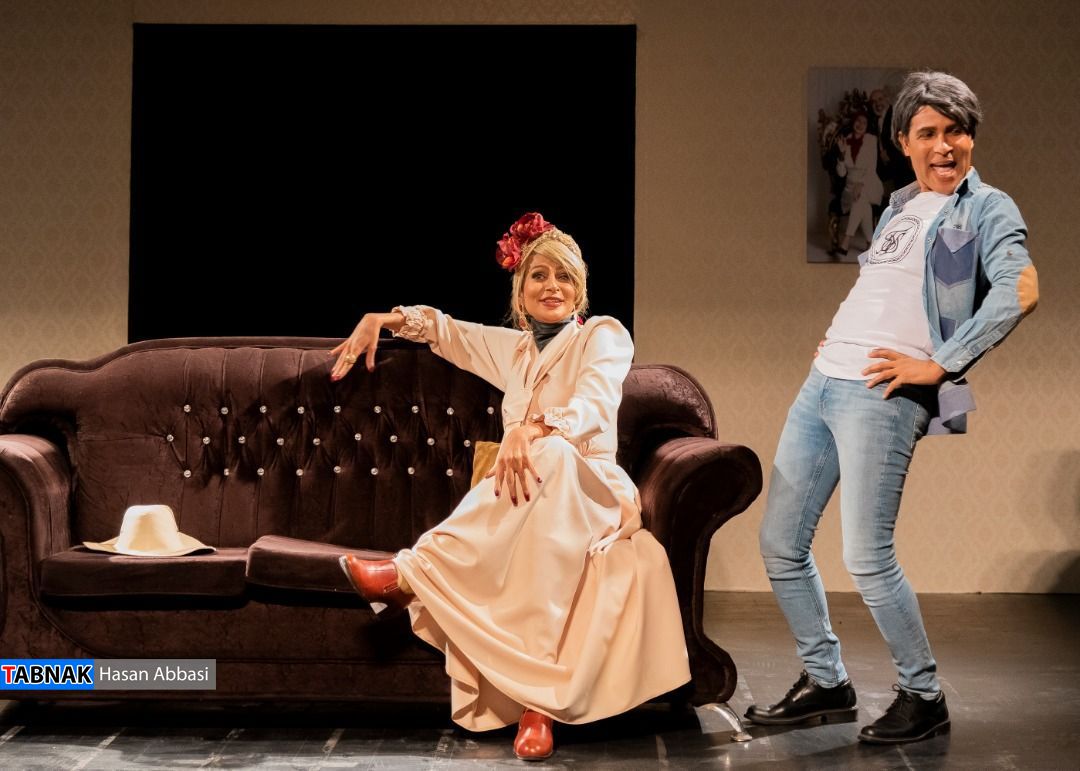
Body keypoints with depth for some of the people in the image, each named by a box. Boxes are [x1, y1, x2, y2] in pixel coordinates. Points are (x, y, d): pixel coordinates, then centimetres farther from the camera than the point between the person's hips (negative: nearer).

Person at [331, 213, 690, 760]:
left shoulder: (604, 335, 6)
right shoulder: (511, 349, 24)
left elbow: (594, 406, -15)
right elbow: (444, 329, 36)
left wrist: (534, 427, -38)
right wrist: (383, 319, 13)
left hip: (590, 496, -4)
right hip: (526, 509, 4)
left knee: (550, 456, -39)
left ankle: (412, 573, -41)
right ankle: (535, 707, -48)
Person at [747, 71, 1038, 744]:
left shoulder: (986, 208, -2)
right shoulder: (898, 208, 20)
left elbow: (1022, 290, -19)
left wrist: (939, 365, -19)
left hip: (882, 395, -8)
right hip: (822, 383, 8)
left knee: (866, 557, -10)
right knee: (780, 544, 9)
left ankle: (924, 696, 8)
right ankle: (826, 683, 22)